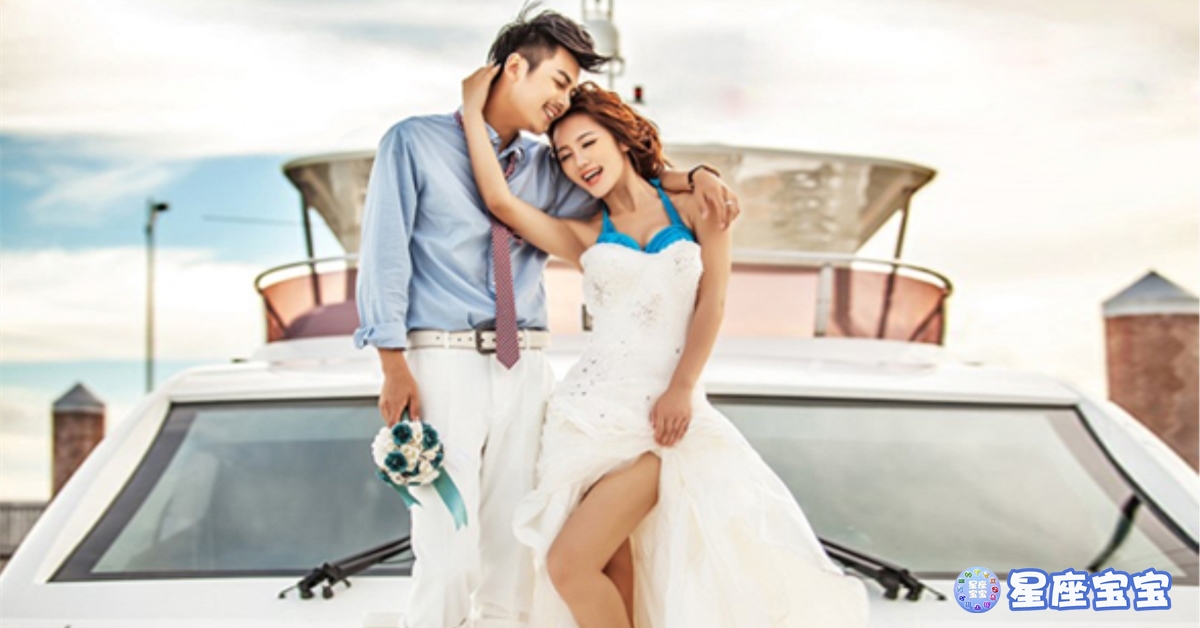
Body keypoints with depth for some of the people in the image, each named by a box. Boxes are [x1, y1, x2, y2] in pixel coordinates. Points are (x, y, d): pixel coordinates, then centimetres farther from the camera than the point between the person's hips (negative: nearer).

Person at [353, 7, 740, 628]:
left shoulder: (546, 168, 16)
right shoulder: (415, 142, 2)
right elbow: (383, 254, -3)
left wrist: (694, 177, -1)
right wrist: (394, 368, -11)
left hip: (525, 370, 5)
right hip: (444, 362, -5)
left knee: (514, 555, 4)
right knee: (449, 558, -11)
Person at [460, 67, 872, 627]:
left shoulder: (693, 204, 9)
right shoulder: (585, 236, 12)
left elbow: (712, 302, 0)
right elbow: (501, 201, -1)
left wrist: (682, 388, -11)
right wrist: (473, 109, 4)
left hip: (664, 412, -3)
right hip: (592, 409, 3)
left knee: (569, 563, -15)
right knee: (616, 582, -2)